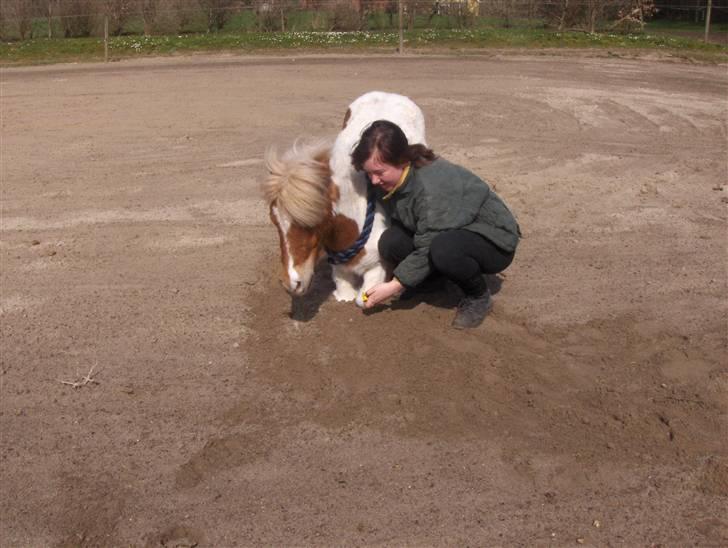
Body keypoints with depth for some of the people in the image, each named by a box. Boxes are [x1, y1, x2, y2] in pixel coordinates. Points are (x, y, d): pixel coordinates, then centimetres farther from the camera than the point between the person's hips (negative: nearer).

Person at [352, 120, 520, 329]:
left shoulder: (433, 186, -33)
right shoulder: (387, 181, -9)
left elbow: (427, 249, -29)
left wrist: (393, 287, -25)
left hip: (493, 239, -7)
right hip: (448, 233, 7)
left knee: (443, 249, -39)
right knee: (391, 242, -19)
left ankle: (479, 297, -10)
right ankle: (434, 278, 10)